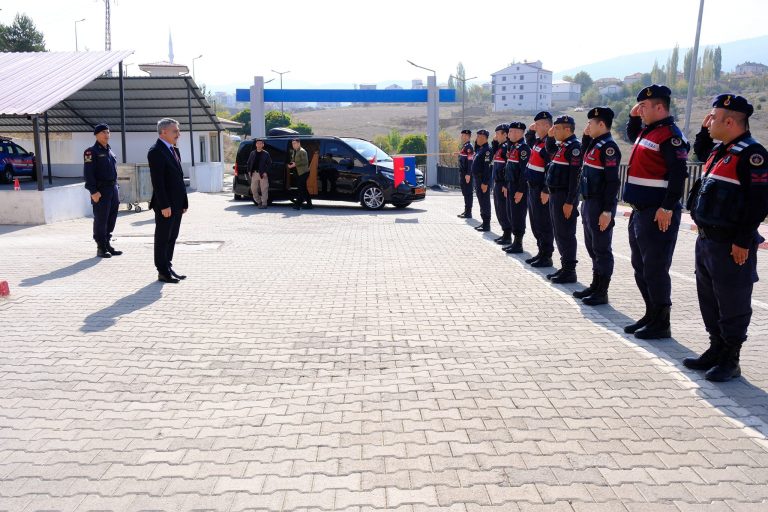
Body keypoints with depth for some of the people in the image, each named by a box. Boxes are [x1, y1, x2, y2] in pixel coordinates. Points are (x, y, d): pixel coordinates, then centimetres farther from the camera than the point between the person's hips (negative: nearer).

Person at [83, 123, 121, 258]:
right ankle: (101, 248, 3)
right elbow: (88, 173, -14)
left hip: (113, 189, 8)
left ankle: (107, 244, 21)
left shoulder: (110, 151, 17)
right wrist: (93, 191, -20)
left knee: (112, 218, 11)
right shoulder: (91, 152, -7)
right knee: (100, 220, -3)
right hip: (101, 190, -8)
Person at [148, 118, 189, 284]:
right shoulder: (156, 152, -13)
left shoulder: (174, 150, 15)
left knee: (172, 238, 14)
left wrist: (184, 201, 14)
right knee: (163, 239, 1)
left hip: (177, 204, 9)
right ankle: (163, 272, 8)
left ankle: (168, 268, 24)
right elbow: (157, 181, -18)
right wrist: (164, 205, -21)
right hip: (166, 205, -9)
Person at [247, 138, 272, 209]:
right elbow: (248, 163, 17)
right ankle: (258, 202, 22)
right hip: (254, 173, 4)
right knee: (253, 189, 7)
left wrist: (266, 172, -12)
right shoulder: (252, 153, 13)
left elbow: (269, 164, -2)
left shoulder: (266, 154, 2)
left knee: (264, 190, -4)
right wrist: (249, 171, 5)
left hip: (263, 174, -4)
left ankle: (264, 204, 2)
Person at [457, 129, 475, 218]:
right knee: (465, 193, 15)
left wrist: (468, 174, -24)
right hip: (463, 174, 10)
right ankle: (466, 211, 23)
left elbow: (470, 161, -21)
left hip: (466, 174, -10)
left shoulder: (469, 147, -14)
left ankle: (468, 213, -2)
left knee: (468, 193, -5)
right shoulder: (464, 146, 16)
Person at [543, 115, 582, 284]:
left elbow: (575, 176, -20)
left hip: (565, 197, -10)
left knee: (566, 234, -3)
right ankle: (565, 266, 22)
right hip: (555, 195, 10)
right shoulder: (561, 146, 15)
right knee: (558, 233, 13)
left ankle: (569, 271, 4)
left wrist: (570, 202, -23)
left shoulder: (575, 146, -14)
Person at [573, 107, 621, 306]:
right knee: (592, 247, 16)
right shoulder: (594, 144, 12)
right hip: (588, 203, 10)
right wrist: (585, 136, 14)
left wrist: (607, 211, -23)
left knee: (601, 249, -2)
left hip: (600, 206, -9)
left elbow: (612, 181, -20)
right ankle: (595, 285, 27)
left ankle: (602, 293, 6)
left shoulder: (608, 147, -16)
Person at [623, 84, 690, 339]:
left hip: (658, 215, -10)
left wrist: (668, 208, -23)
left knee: (655, 270, -3)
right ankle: (651, 315, 28)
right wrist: (633, 115, 19)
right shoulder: (646, 131, 14)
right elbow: (631, 136, 38)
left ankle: (661, 324, 8)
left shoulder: (670, 135, -13)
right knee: (641, 269, 16)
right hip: (640, 212, 10)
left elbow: (679, 174, -20)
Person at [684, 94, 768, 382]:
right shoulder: (719, 149, 12)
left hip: (730, 244, -9)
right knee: (708, 300, 17)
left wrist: (743, 241, -21)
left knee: (732, 305, 2)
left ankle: (730, 360, 13)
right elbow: (700, 153, 37)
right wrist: (704, 130, 19)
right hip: (706, 239, 9)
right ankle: (716, 350, 30)